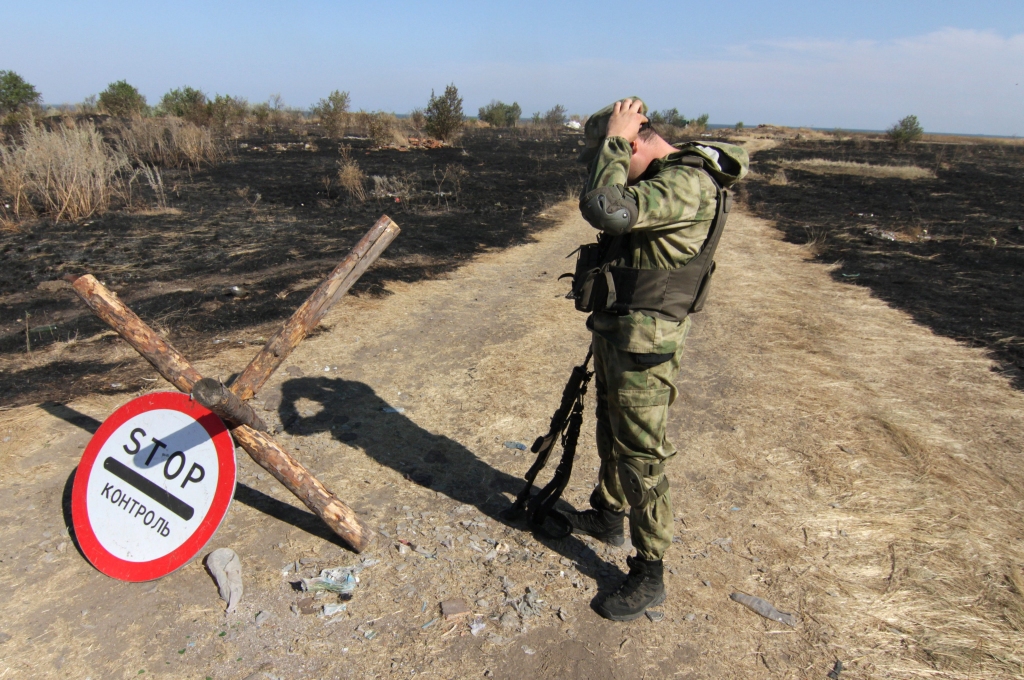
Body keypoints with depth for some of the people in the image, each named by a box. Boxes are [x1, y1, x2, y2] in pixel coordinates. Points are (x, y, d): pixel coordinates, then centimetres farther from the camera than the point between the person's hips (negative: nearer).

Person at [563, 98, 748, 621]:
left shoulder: (687, 183, -22)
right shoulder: (661, 176, 9)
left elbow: (603, 207, -34)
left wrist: (616, 140, -21)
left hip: (644, 342, -10)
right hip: (615, 329, 10)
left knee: (640, 453, 0)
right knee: (611, 432, 23)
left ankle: (649, 575, 16)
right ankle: (609, 515, 45)